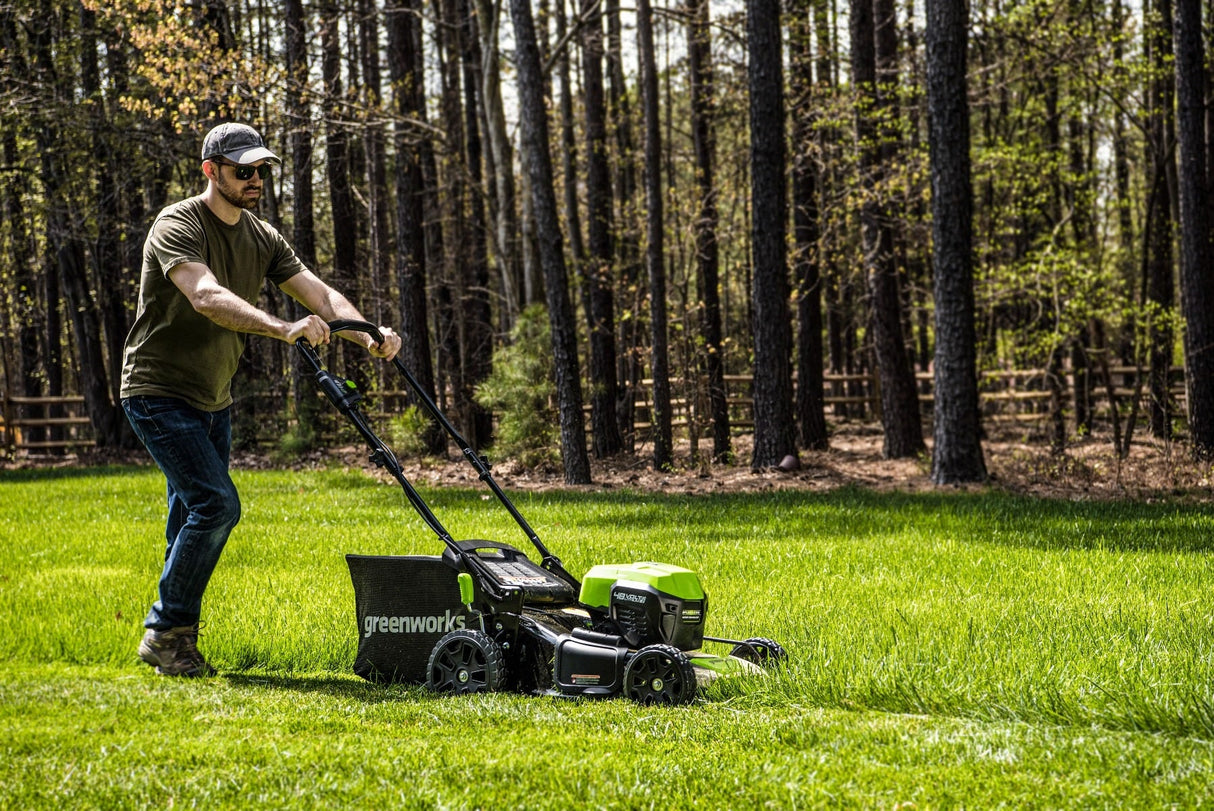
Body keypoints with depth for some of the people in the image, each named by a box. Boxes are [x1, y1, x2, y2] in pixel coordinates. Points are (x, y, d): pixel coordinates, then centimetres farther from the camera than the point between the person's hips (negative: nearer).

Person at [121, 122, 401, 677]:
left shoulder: (261, 237, 5)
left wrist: (368, 335, -22)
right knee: (216, 504, -18)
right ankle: (167, 632, -7)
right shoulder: (178, 228, -19)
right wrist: (283, 328, -50)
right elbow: (207, 298, -37)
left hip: (213, 401, 8)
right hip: (160, 395, -8)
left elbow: (319, 293, -2)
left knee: (192, 518, 11)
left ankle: (173, 639, 20)